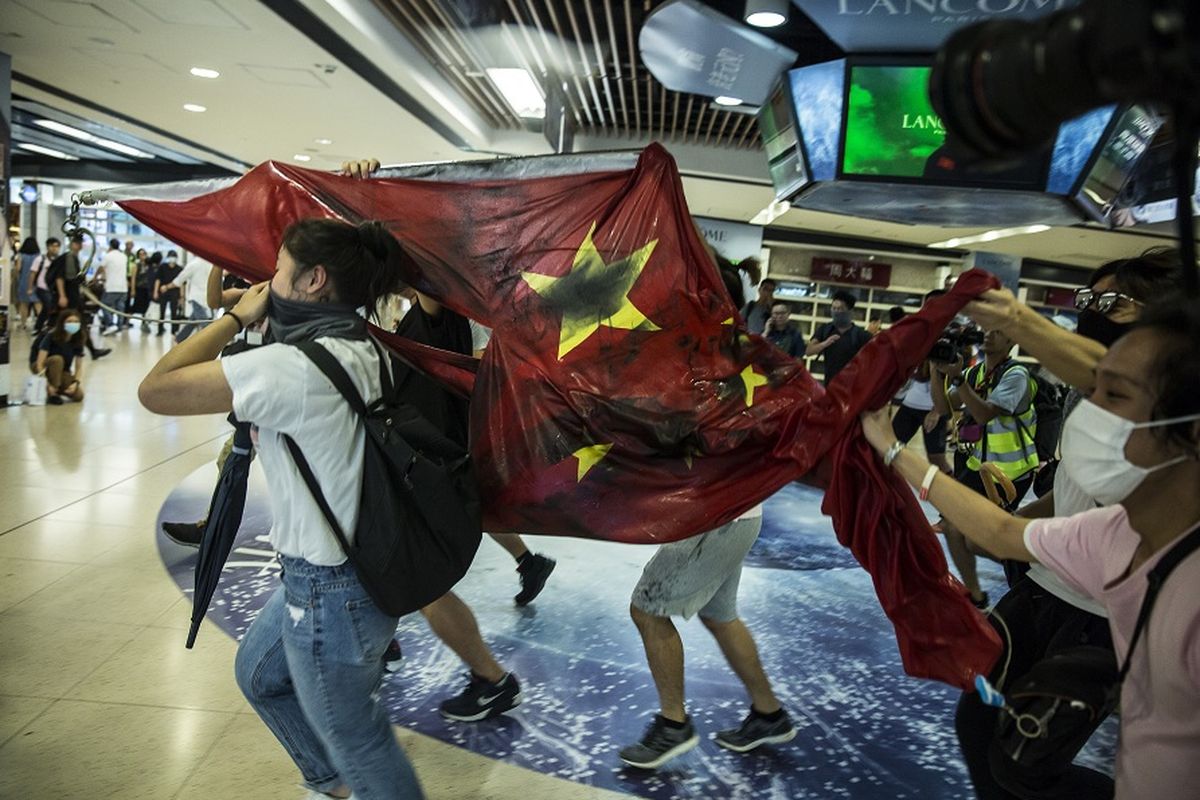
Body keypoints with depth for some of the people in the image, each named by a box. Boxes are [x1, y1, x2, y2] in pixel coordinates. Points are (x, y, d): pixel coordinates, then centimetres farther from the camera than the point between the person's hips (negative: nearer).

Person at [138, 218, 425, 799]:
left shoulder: (295, 367, -27)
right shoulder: (358, 350, 1)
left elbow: (155, 390, -22)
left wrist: (237, 318, -13)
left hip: (329, 593, -10)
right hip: (346, 565, 10)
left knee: (359, 748, 13)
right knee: (259, 674, 32)